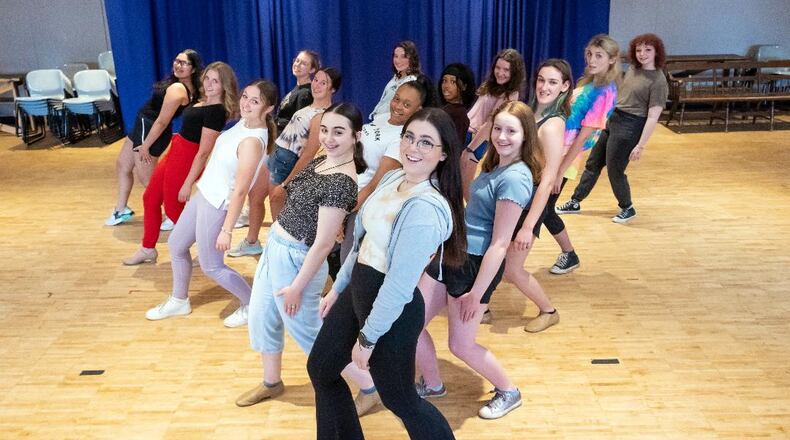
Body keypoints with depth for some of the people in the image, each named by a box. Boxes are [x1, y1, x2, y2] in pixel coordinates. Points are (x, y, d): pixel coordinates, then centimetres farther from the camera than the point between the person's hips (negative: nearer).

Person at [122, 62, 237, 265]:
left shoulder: (216, 112, -23)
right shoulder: (205, 102, 5)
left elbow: (204, 152, -23)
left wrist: (188, 184, -21)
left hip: (185, 160, -10)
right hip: (175, 154, 10)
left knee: (173, 209, 6)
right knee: (150, 198, 19)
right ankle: (148, 249, 34)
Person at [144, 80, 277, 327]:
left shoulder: (252, 142, -29)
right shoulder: (244, 122, -3)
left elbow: (240, 191, -27)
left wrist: (227, 230, -23)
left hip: (217, 206, -10)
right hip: (203, 194, 10)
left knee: (211, 268, 5)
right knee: (176, 244, 22)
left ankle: (252, 305, 24)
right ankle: (179, 302, 41)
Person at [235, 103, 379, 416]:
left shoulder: (341, 182, -27)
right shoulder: (321, 160, 1)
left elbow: (323, 243, -24)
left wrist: (297, 287, -17)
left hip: (295, 259, -9)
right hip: (274, 247, 9)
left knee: (308, 332, 6)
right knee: (260, 318, 23)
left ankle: (369, 388, 20)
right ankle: (271, 383, 46)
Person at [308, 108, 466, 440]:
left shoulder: (425, 209, -29)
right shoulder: (393, 178, 0)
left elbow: (399, 287, -26)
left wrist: (367, 338, -16)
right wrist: (337, 288, 18)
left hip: (392, 312, -9)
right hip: (358, 290, 9)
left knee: (399, 399, 12)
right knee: (320, 370, 23)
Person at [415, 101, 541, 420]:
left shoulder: (515, 178, -20)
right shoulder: (495, 166, 8)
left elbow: (499, 244, -21)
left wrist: (476, 292, -20)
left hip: (476, 264, -9)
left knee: (461, 345, 5)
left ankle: (509, 393, 30)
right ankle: (432, 385, 34)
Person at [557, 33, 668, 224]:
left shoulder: (658, 81, -17)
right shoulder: (633, 69, 6)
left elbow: (653, 117, -18)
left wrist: (641, 145, -19)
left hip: (629, 127, -8)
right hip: (612, 119, 8)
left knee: (614, 170, 1)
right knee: (593, 163, 14)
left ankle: (627, 209, 23)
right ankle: (575, 202, 26)